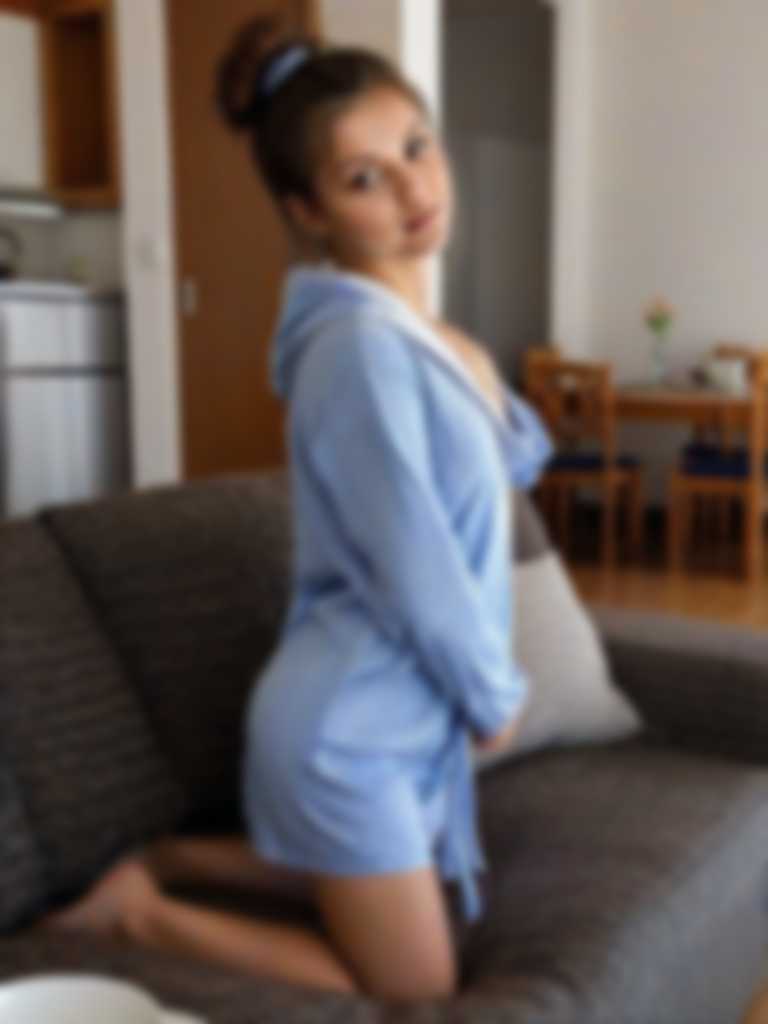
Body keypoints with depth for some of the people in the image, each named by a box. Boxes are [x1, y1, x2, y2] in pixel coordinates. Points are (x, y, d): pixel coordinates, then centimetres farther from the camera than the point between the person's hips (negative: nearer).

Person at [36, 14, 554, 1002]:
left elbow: (512, 465, 15)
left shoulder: (410, 328, 4)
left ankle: (173, 859, 33)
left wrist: (476, 381, -3)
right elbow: (419, 580, -22)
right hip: (350, 727, -9)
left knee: (385, 911, 29)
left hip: (395, 710, 9)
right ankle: (142, 914, 11)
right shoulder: (363, 344, -25)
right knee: (418, 994, 6)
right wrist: (496, 698, -8)